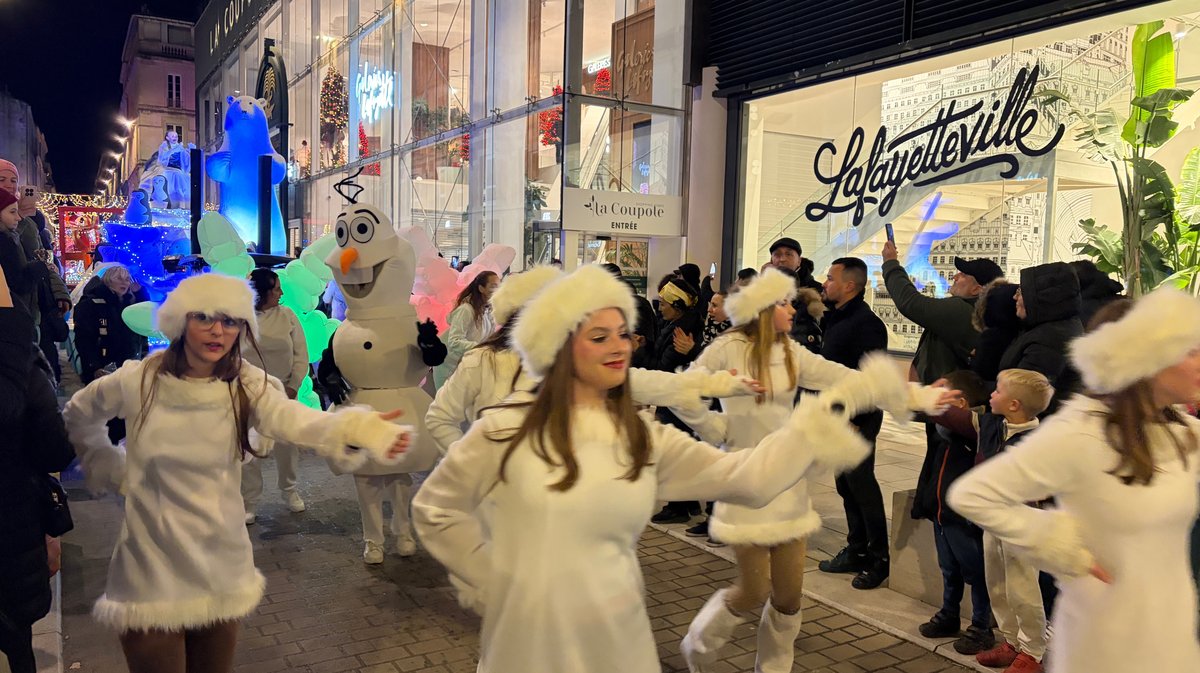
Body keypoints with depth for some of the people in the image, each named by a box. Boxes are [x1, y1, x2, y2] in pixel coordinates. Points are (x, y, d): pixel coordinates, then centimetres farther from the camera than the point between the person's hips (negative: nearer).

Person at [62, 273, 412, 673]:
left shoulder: (247, 386, -10)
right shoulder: (138, 382, -10)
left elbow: (297, 419, -33)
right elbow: (77, 416, 13)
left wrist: (359, 429, -53)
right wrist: (109, 470, 5)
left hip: (221, 567, 2)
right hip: (152, 568, -1)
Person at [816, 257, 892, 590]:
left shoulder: (866, 323, -16)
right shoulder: (835, 317, 13)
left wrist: (854, 420, -22)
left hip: (858, 416, -9)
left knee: (860, 482, -5)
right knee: (845, 484, 13)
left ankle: (879, 559, 6)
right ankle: (857, 551, 24)